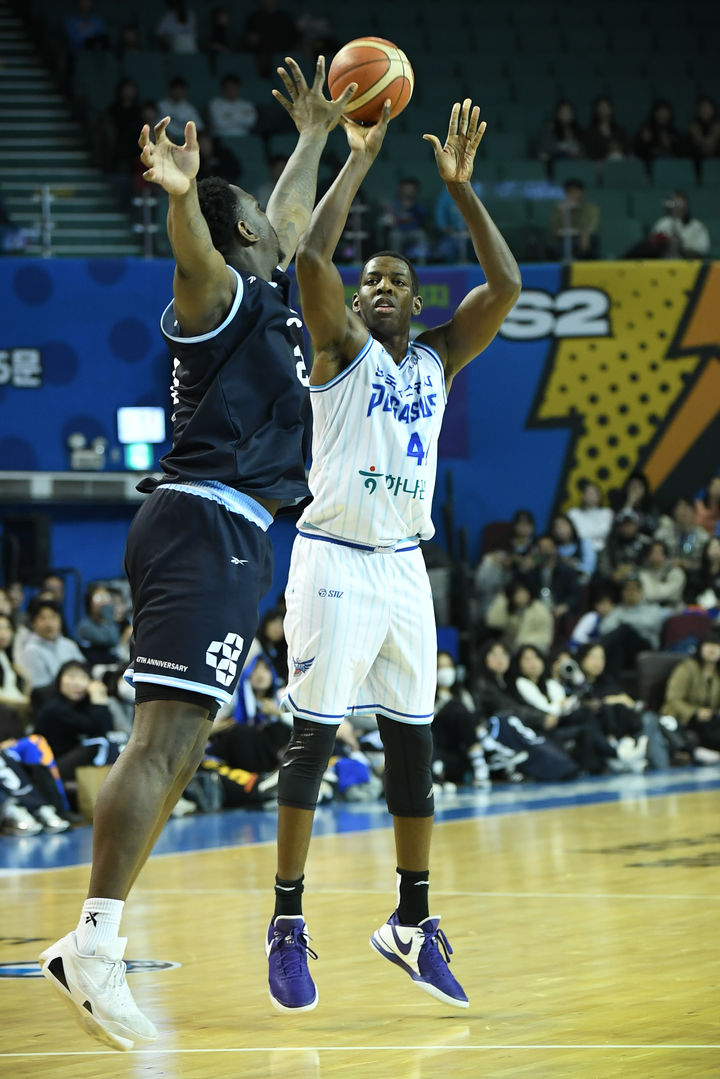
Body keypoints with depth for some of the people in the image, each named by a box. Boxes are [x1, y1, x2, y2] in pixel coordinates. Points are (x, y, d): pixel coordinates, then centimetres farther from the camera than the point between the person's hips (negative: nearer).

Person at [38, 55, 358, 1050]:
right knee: (165, 740, -17)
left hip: (218, 530, 10)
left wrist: (315, 137, 50)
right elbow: (196, 257, -30)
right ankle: (94, 945, -22)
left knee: (178, 746, 8)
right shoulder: (227, 294, -5)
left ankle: (92, 944, 7)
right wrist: (181, 194, -50)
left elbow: (290, 217, 42)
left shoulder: (269, 289, 21)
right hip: (209, 525, -10)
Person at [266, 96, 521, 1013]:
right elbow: (310, 257, -18)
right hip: (333, 559, -5)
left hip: (403, 565, 5)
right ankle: (287, 921, -1)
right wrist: (359, 159, -14)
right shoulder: (341, 348, -1)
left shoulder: (438, 357, 12)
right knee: (313, 735, -6)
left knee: (412, 740, 7)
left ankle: (411, 920, 16)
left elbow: (506, 287, 0)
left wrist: (460, 186, -2)